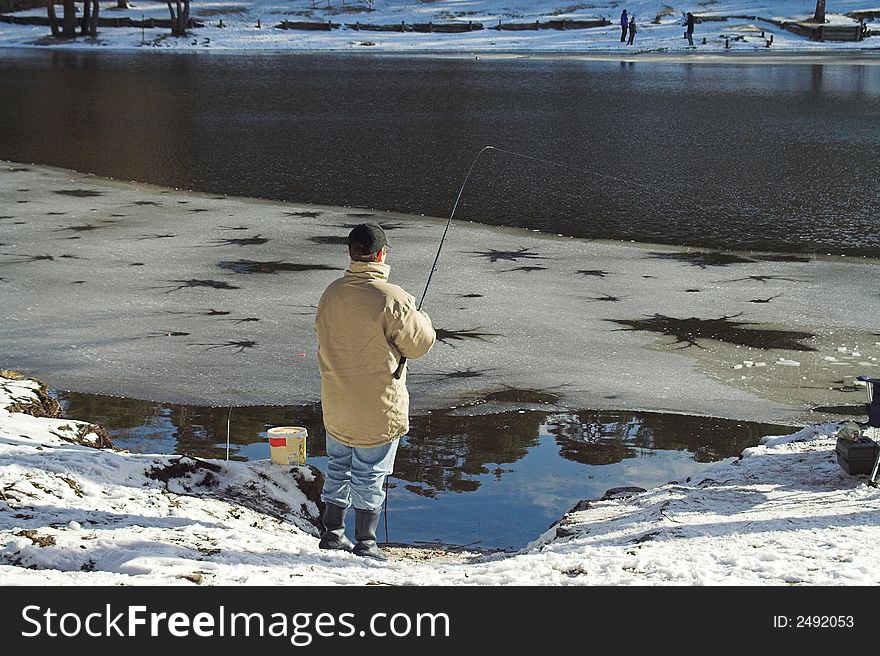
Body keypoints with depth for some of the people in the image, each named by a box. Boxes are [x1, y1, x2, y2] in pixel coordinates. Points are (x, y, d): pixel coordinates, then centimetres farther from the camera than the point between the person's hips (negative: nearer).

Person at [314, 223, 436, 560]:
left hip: (336, 404, 6)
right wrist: (422, 319, 10)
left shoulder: (331, 294, -1)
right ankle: (365, 543, 14)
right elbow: (419, 344, -10)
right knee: (369, 475, 6)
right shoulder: (392, 298, -21)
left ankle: (332, 533, 29)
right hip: (377, 406, -6)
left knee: (338, 468, 20)